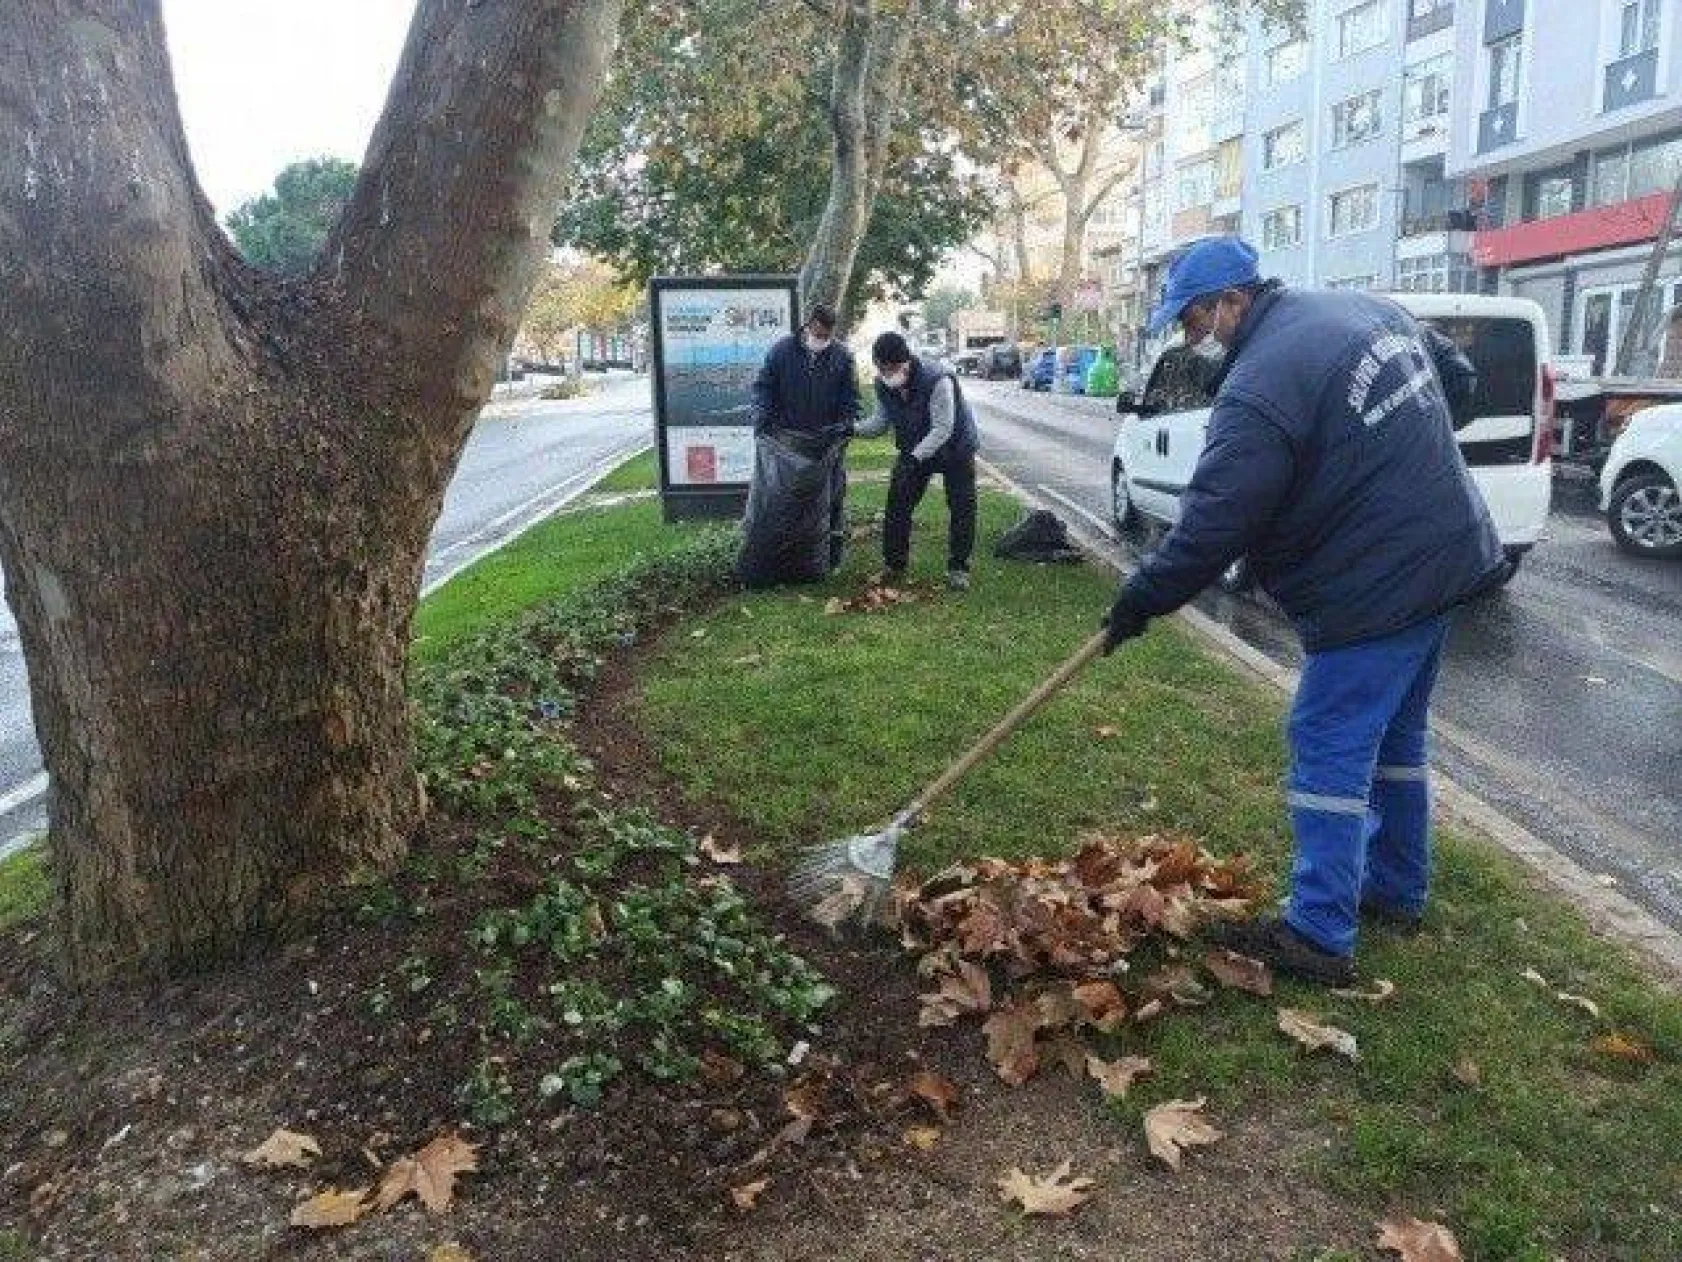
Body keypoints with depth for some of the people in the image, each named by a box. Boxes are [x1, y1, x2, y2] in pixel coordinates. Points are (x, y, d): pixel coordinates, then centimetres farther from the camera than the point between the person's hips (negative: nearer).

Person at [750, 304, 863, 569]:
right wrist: (763, 423, -8)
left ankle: (832, 555, 16)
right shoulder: (782, 350, 0)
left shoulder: (843, 356, 1)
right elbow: (763, 386, 3)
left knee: (833, 498, 5)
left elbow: (851, 399, 4)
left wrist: (847, 427, -10)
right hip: (788, 440, 0)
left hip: (828, 442, 0)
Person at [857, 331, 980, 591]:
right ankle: (893, 565, 9)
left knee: (961, 508, -3)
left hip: (956, 447, -5)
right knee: (898, 503, -2)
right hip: (914, 451, 5)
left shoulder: (937, 381, -33)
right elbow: (882, 421, -2)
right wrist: (854, 429, -19)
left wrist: (915, 457, -42)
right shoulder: (883, 385, -14)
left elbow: (943, 429, -33)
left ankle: (958, 569, 11)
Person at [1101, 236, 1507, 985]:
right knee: (1394, 739, 20)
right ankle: (1396, 889, 34)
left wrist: (1140, 600, -11)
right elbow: (1454, 371, 24)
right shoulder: (1364, 307, 9)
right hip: (1439, 561, 10)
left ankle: (1319, 936, 1)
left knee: (1331, 751, -4)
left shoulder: (1257, 389, -21)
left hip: (1373, 590, -10)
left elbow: (1212, 527, -23)